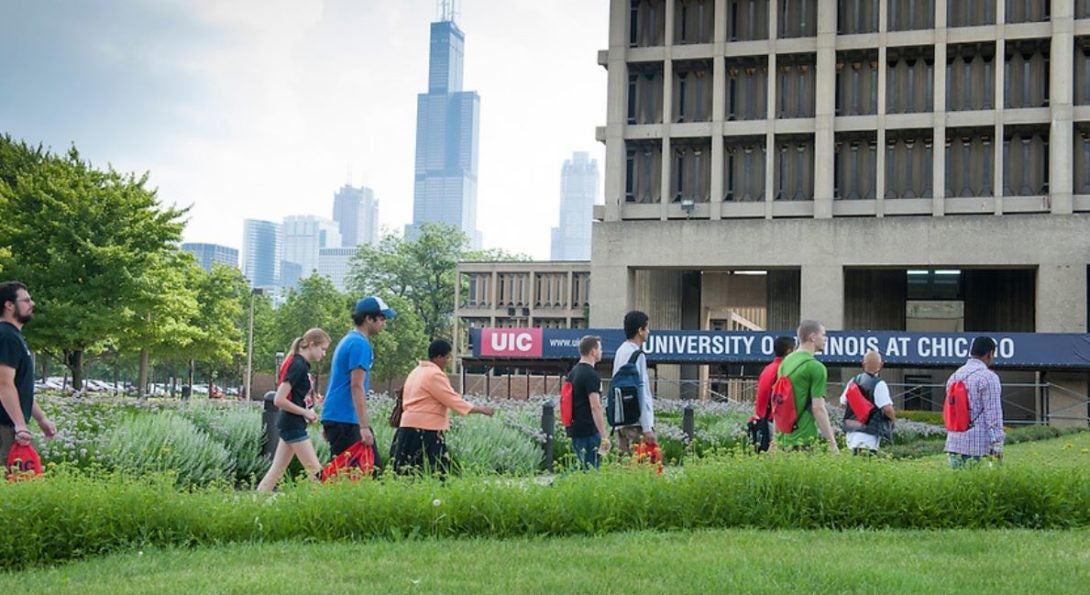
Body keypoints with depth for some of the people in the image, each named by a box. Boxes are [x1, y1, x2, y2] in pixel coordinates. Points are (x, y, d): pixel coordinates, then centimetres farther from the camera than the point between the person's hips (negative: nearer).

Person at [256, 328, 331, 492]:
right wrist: (306, 412, -13)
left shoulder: (302, 365, 12)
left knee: (277, 471, 9)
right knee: (316, 472, -5)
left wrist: (307, 413, 7)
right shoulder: (298, 366, -17)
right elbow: (279, 400, -21)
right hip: (293, 425, -10)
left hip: (289, 424, 10)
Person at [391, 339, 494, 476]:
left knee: (407, 472, 6)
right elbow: (453, 399, -14)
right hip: (425, 430, -10)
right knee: (433, 472, -10)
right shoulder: (435, 374, -12)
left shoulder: (416, 372, 17)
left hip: (410, 426, 10)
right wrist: (481, 410, -9)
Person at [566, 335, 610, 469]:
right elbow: (595, 407, -22)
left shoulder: (573, 373, 14)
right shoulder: (591, 375, -15)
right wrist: (604, 436, -22)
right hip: (588, 431, -9)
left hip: (575, 429, 9)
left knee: (581, 468, 15)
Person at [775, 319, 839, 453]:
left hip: (784, 438, 8)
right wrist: (832, 443, -14)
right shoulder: (816, 367, -12)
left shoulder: (785, 362, 12)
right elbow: (818, 408, -17)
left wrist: (776, 439, 23)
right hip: (804, 440, -8)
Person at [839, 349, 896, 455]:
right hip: (867, 434, -7)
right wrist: (893, 418, 3)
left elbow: (843, 403, 18)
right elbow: (887, 409, -18)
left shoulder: (853, 382, 9)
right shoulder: (879, 385, -11)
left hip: (850, 431, 7)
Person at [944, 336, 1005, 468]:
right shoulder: (988, 377, -9)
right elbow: (993, 414, -12)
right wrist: (998, 443, -11)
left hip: (954, 442, 6)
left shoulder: (954, 376, 13)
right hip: (978, 443, -6)